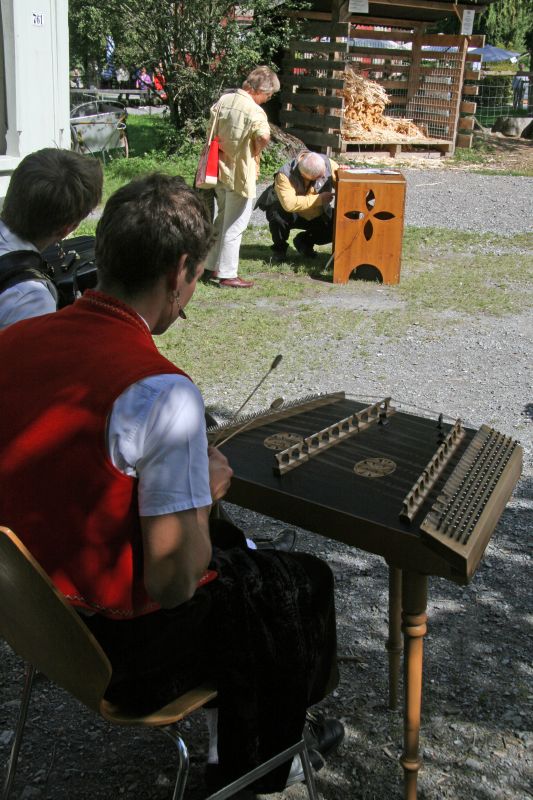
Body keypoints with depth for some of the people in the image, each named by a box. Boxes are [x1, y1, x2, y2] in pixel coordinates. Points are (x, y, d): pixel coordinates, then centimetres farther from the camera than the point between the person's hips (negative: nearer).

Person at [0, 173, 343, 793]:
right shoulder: (161, 390, -29)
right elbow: (174, 582, -27)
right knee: (305, 584, 18)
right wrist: (207, 488, -8)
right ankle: (256, 771, 45)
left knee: (232, 542, 29)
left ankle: (254, 743, 48)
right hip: (121, 648, -7)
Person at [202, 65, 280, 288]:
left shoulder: (223, 100, 2)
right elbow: (264, 136, -34)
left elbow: (212, 131, 10)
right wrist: (255, 151, -15)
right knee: (234, 227, 1)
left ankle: (212, 266, 29)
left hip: (221, 170, 8)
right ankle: (227, 275, 7)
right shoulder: (254, 111, -20)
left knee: (222, 219, 21)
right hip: (240, 175, -8)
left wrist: (224, 148, 9)